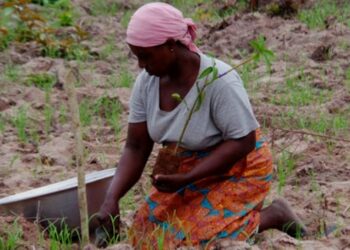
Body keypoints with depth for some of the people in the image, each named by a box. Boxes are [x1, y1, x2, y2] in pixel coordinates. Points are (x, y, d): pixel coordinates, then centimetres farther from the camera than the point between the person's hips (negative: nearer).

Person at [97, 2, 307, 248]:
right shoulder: (147, 82, -11)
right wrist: (111, 198, -19)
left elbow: (242, 142, -25)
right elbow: (136, 147, -6)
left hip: (236, 172, -7)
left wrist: (187, 178, -31)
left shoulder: (219, 80, -29)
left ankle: (273, 215, 5)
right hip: (189, 170, 7)